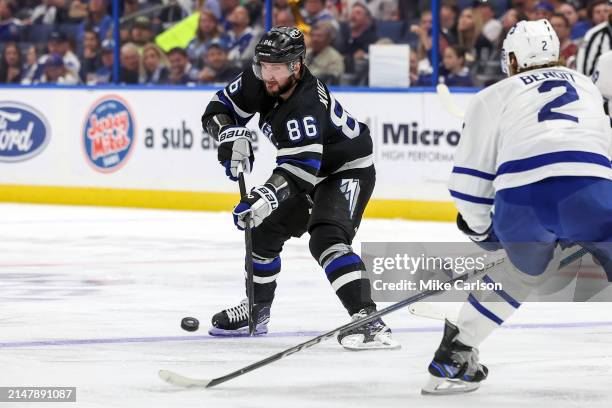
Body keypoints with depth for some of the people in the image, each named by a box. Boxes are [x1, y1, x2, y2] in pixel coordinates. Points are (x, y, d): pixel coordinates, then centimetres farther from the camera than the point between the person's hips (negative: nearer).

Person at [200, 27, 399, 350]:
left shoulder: (306, 107, -36)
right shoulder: (258, 82, -12)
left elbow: (300, 168, -45)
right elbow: (218, 110, -1)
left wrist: (266, 197, -58)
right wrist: (232, 136, -22)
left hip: (347, 170, -10)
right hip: (310, 172, 10)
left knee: (326, 239, -31)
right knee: (264, 231, 16)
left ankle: (367, 320, -42)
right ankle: (256, 311, 35)